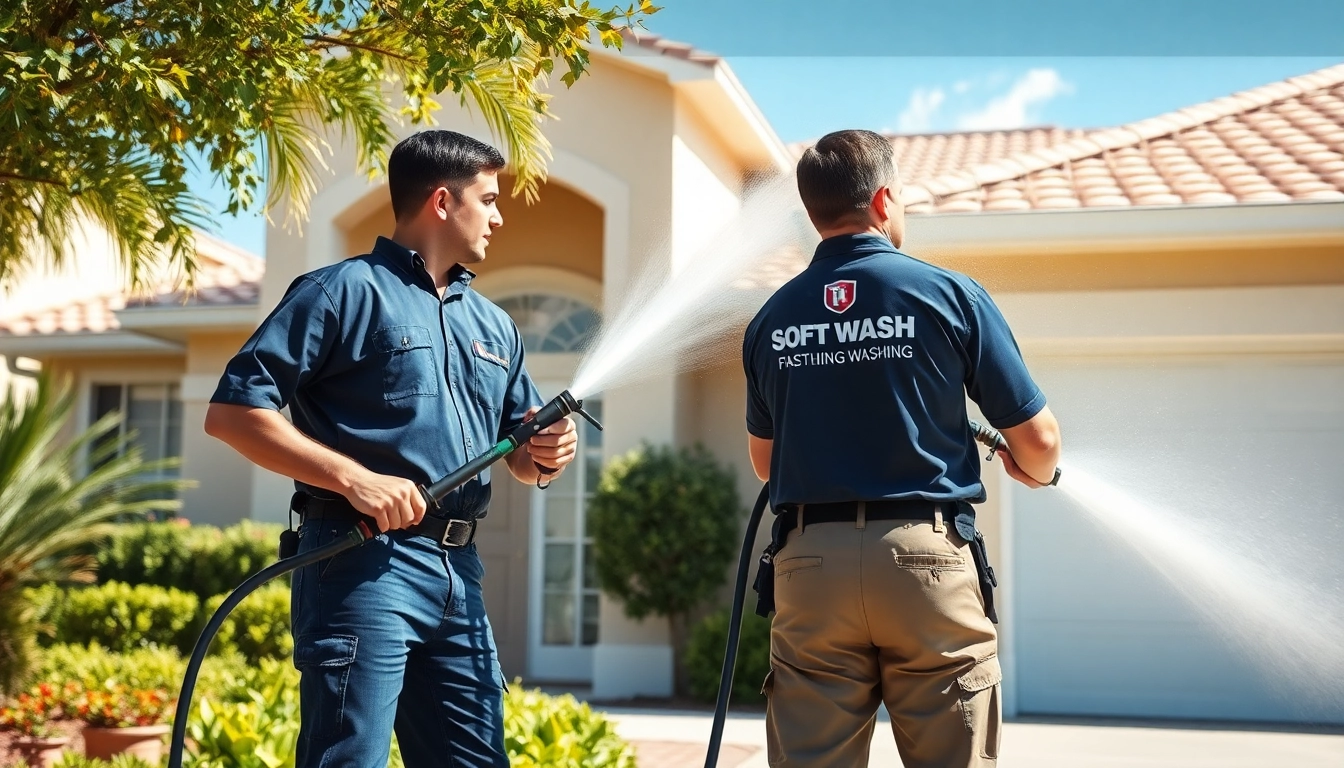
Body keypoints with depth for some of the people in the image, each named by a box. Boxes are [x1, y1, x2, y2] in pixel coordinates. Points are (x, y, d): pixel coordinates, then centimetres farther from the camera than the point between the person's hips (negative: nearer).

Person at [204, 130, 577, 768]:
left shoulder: (493, 326, 21)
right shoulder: (345, 291, -1)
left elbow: (521, 457, 26)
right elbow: (231, 412, -9)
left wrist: (546, 453, 1)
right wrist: (355, 478, -18)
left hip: (459, 573, 7)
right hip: (364, 562, -7)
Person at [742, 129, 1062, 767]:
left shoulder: (770, 319, 7)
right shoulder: (950, 295, -2)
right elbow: (1038, 440, 1)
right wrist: (1035, 471, 24)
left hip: (810, 565, 3)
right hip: (926, 554, -2)